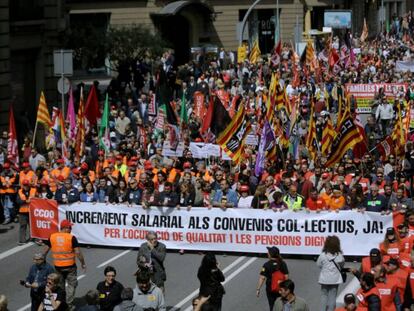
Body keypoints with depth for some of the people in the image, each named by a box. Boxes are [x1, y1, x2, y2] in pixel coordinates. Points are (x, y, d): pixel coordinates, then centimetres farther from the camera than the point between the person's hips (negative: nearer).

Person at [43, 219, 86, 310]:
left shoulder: (52, 237, -2)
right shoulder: (71, 238, -13)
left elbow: (45, 250, 3)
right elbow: (78, 252, -15)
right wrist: (83, 263, -3)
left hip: (57, 266, 3)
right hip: (70, 266, -3)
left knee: (59, 286, 19)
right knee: (71, 284, 10)